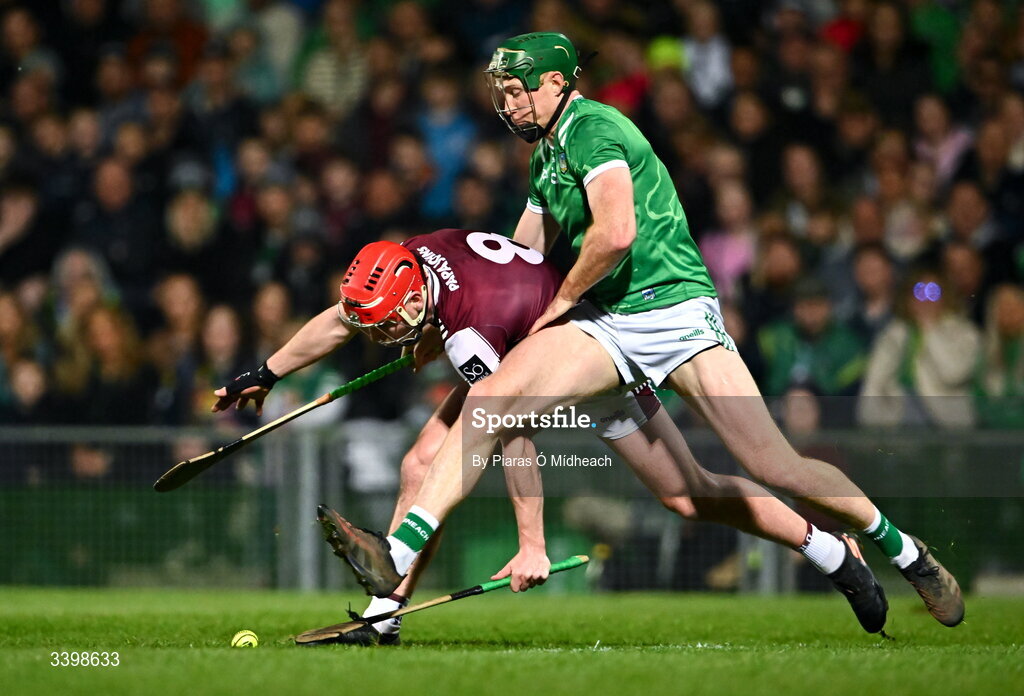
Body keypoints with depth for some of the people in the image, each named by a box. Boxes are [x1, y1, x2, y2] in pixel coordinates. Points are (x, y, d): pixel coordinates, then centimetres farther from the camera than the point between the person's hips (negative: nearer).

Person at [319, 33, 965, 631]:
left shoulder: (594, 127, -10)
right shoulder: (548, 154, 19)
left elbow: (616, 233, -24)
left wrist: (564, 299, -8)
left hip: (674, 308, -8)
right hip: (603, 323, 8)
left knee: (776, 466, -12)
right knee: (493, 395, -17)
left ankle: (904, 549, 9)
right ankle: (398, 555, -25)